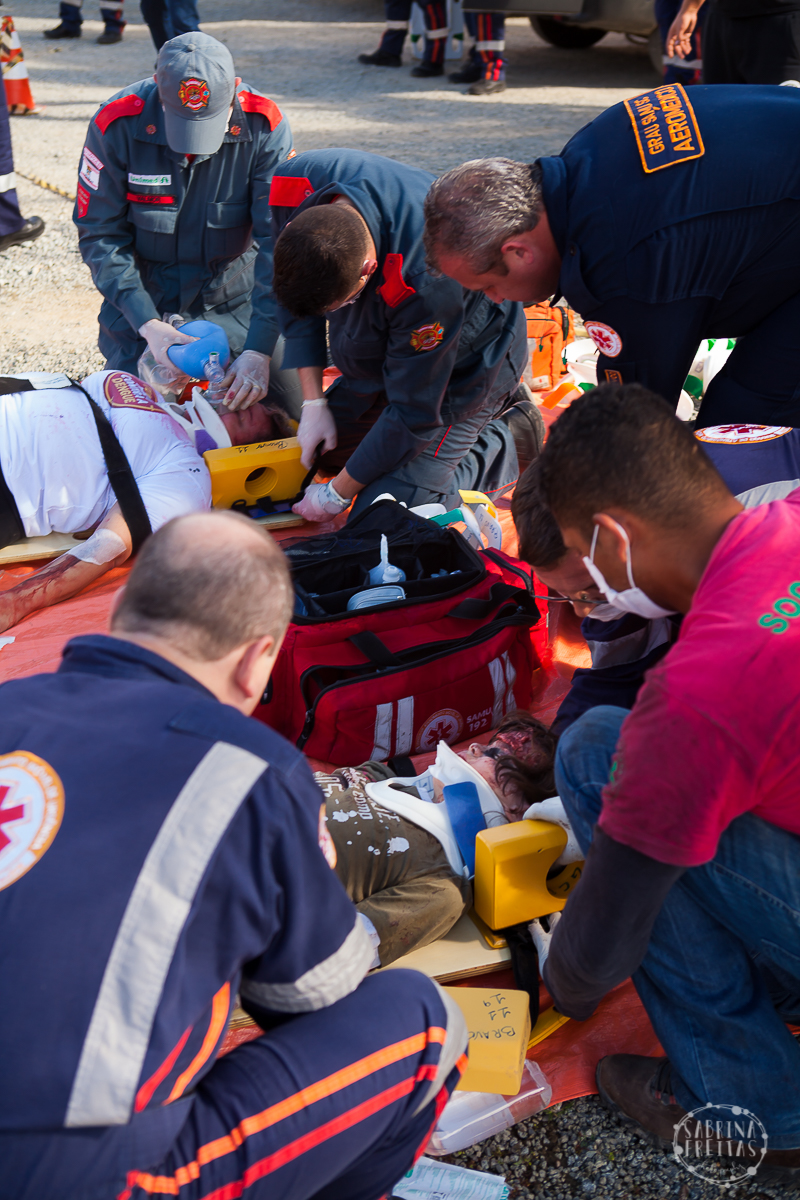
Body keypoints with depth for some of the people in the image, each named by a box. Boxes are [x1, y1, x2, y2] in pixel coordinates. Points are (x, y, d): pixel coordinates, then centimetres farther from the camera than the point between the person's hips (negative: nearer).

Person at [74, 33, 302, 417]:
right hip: (145, 298, 0)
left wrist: (259, 349, -31)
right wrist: (147, 323, -28)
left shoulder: (263, 128, -20)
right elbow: (100, 236, -15)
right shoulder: (116, 125, -20)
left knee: (290, 407, -4)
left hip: (233, 296, 1)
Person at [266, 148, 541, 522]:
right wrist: (313, 401, -10)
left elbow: (412, 413, -30)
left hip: (463, 363, -7)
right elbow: (295, 298, -6)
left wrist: (337, 494, -19)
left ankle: (502, 440, 7)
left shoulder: (427, 282, -44)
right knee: (319, 451, 15)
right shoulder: (297, 182, -26)